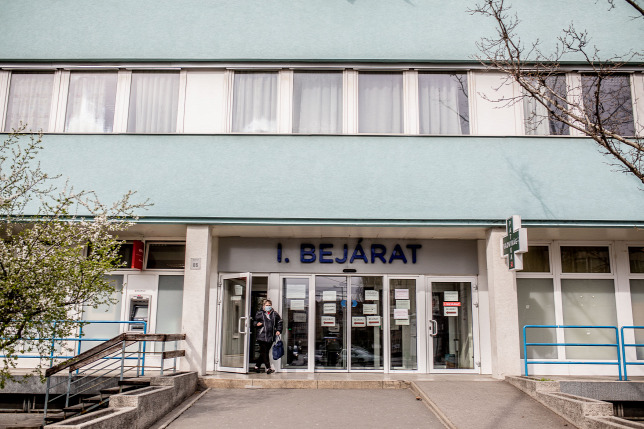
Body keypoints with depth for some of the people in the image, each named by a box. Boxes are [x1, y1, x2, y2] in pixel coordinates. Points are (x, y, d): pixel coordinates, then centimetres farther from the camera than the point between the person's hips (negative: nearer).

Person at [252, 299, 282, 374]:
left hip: (271, 337, 3)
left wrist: (278, 330, 8)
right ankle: (268, 368, -7)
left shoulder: (275, 314, 10)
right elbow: (254, 321, 12)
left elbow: (279, 322, 21)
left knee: (264, 353, 9)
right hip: (262, 336, -3)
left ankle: (257, 366, 24)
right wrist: (256, 324, -9)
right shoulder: (259, 313, 3)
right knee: (264, 352, -9)